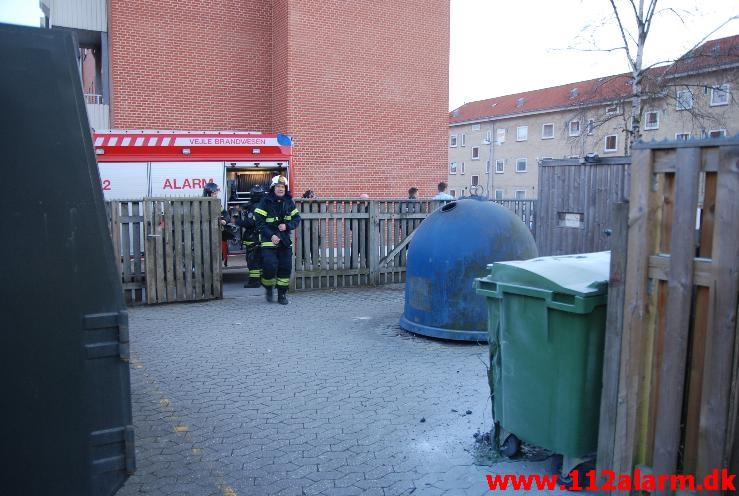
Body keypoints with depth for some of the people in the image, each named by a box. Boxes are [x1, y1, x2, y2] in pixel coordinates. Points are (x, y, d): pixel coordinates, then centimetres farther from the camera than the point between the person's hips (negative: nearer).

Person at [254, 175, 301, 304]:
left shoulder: (289, 202, 5)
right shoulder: (266, 202, -7)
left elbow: (296, 218, 9)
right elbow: (259, 222, -9)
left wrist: (287, 225, -11)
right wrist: (271, 235, -17)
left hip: (285, 240, 4)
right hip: (268, 239, -4)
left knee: (286, 267, 4)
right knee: (270, 266, -13)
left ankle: (282, 294, 16)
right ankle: (268, 288, 14)